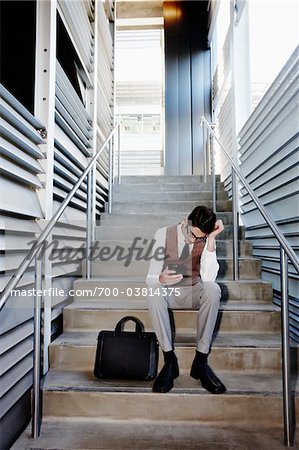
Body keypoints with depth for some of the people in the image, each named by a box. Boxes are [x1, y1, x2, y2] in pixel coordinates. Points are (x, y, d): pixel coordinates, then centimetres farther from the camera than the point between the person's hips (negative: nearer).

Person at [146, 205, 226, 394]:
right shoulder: (164, 234, -11)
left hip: (194, 293, 1)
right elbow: (150, 277, -13)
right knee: (154, 290, -35)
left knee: (213, 289, -32)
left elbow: (209, 278, -22)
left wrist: (211, 240, -26)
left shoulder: (206, 240, -8)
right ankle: (169, 360, -25)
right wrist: (161, 279, -39)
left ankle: (201, 360, -23)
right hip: (168, 293, 0)